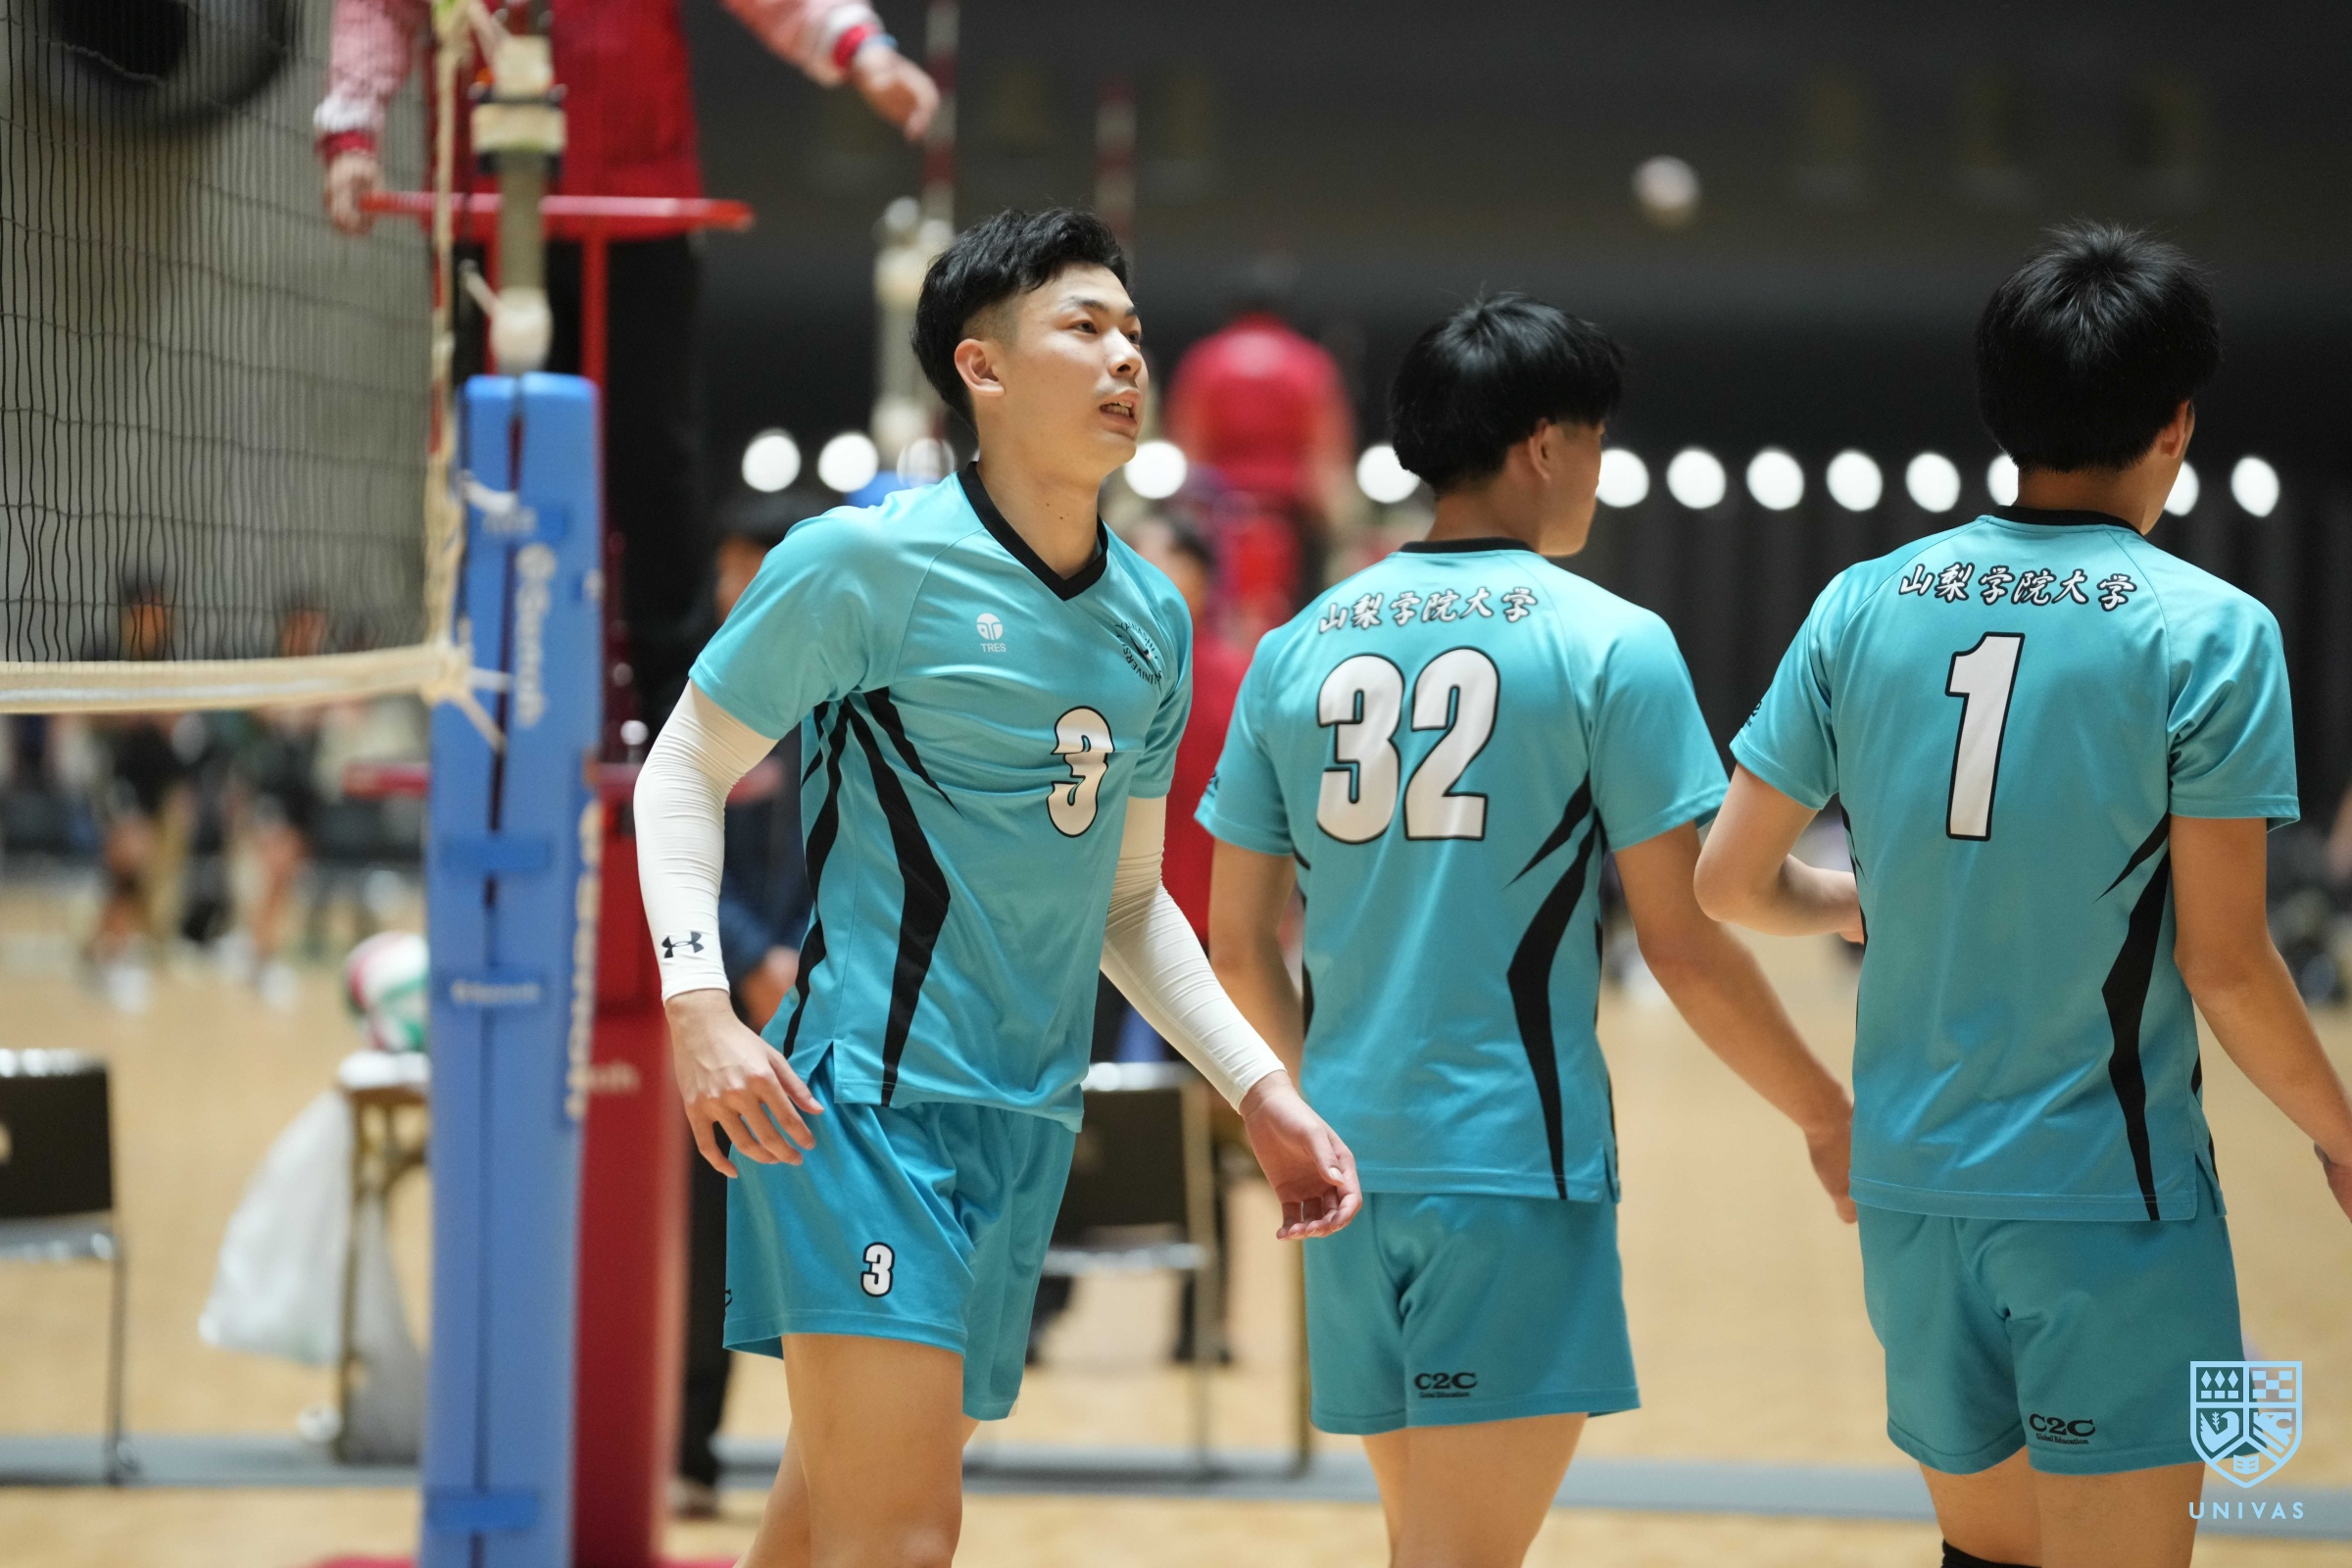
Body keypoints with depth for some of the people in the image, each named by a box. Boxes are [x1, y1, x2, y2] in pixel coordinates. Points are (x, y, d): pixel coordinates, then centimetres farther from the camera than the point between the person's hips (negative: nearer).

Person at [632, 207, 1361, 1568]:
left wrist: (1259, 1088, 14)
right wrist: (700, 1008, -15)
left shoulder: (1153, 620, 13)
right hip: (865, 1099, -6)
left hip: (1033, 1131, 6)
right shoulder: (867, 557, -6)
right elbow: (683, 772, -1)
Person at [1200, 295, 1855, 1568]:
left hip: (1348, 1153, 6)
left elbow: (1238, 946, 12)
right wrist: (1826, 1117, 8)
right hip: (1516, 1154, -6)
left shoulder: (1297, 649, 8)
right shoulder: (1608, 644, -5)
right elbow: (1686, 946, -6)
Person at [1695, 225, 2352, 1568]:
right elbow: (2224, 964, -10)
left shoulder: (1866, 606, 2)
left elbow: (1732, 881, 7)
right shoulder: (2206, 632, -10)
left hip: (1912, 1189, 5)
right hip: (2112, 1200, -5)